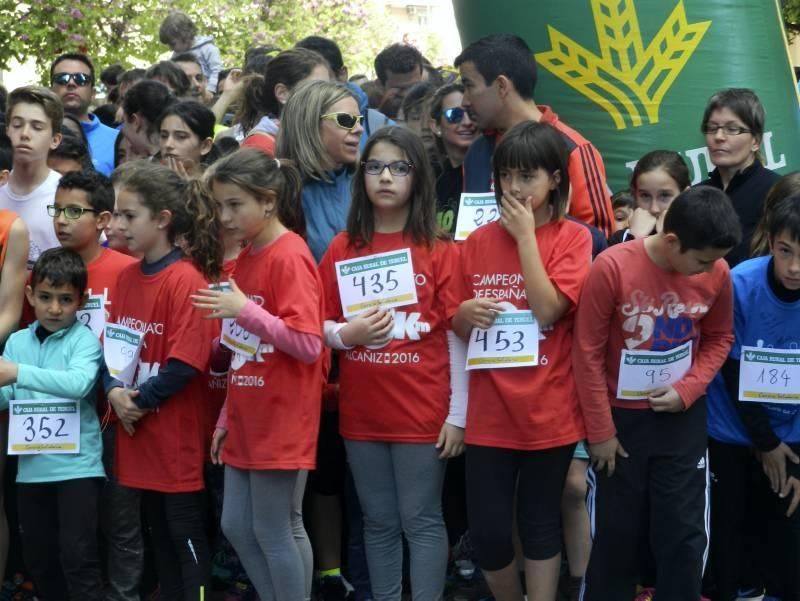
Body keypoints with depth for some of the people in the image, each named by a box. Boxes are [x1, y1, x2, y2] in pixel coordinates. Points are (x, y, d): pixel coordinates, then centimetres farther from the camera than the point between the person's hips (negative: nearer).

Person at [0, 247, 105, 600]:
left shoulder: (84, 340, -7)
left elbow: (80, 383, -24)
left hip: (76, 464, -5)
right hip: (31, 466, 5)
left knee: (78, 557, -6)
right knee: (38, 558, 15)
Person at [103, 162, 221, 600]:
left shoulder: (187, 280, -16)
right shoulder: (126, 277, 8)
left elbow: (187, 363, -20)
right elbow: (110, 344, 11)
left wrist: (139, 401, -13)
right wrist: (114, 392, -7)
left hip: (177, 435, -8)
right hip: (138, 433, 8)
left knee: (187, 536, 2)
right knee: (158, 534, 16)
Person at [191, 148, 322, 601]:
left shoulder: (290, 257, -15)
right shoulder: (246, 258, 10)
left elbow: (308, 344, -22)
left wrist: (245, 311, -25)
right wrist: (227, 418, 17)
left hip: (281, 422, -9)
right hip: (248, 421, 9)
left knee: (276, 532, 0)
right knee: (237, 527, 13)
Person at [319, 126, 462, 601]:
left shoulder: (440, 250, -4)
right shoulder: (343, 248, 5)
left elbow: (458, 336, -5)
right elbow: (321, 327, 9)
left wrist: (458, 415, -8)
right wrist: (347, 334, -14)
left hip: (423, 410, -3)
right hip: (361, 411, 4)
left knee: (422, 521, 2)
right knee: (379, 522, 13)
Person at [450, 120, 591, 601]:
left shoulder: (573, 238, -4)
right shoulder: (479, 241, 5)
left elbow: (547, 310, -16)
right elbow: (459, 327, 10)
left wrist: (525, 236, -13)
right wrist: (467, 313, -13)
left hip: (549, 408, -2)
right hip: (489, 410, 2)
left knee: (541, 523, 9)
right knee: (487, 530, 1)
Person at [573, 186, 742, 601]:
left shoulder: (717, 272, -11)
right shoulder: (612, 267, -21)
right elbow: (588, 353, -13)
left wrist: (687, 390, -10)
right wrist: (600, 430, -8)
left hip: (683, 419, 2)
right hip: (621, 416, -2)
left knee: (685, 533, 5)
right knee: (614, 532, 9)